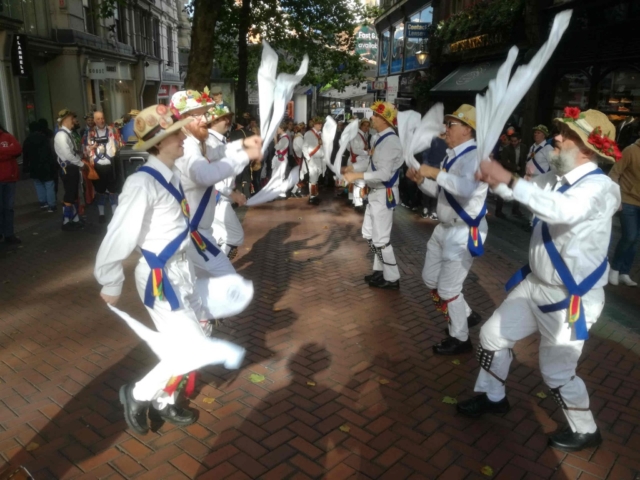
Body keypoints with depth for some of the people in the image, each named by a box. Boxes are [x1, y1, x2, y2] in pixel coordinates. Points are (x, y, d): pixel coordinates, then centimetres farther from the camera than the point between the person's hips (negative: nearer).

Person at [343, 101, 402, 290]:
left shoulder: (390, 141, -21)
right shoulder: (382, 139, 10)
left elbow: (384, 174, -27)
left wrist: (358, 175, -25)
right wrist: (355, 168, 7)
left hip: (384, 195, -10)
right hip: (376, 193, 10)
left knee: (381, 239, 0)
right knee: (369, 234, 19)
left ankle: (391, 279, 14)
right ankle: (379, 270, 33)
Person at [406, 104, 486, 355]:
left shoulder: (474, 156, -20)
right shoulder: (452, 155, 10)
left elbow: (466, 188, -39)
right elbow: (439, 191, 15)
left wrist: (435, 173, -34)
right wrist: (421, 179, -2)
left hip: (464, 232, -10)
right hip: (445, 228, 10)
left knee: (448, 288, -1)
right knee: (430, 278, 19)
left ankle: (460, 338, 22)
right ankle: (466, 315, 39)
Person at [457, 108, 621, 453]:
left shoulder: (600, 188, -25)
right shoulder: (556, 178, -1)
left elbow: (564, 211, -46)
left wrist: (509, 179, -47)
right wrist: (494, 179, -13)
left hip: (571, 299, -8)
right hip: (535, 284, 8)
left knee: (557, 372, 5)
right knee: (492, 335, 14)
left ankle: (585, 431, 35)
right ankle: (492, 397, 39)